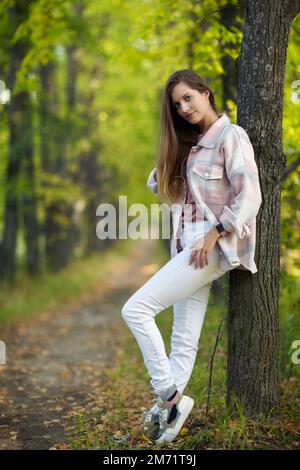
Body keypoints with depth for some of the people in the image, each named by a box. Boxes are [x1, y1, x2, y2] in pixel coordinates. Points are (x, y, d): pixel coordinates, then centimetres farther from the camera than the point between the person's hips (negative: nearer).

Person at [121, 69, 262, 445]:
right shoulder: (189, 144, 19)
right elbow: (157, 182, 26)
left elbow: (250, 195, -16)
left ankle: (169, 396, -10)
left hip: (213, 246, -8)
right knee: (184, 341, 6)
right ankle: (169, 406, 8)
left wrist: (215, 233, -21)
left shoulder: (231, 136, -6)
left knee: (136, 309, -16)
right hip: (191, 248, 8)